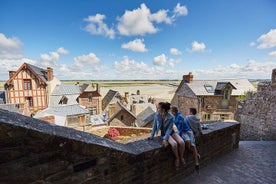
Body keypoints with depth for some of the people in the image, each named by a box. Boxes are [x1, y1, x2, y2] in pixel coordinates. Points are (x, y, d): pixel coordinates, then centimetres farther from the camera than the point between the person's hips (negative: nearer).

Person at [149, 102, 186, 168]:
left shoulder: (171, 117, -22)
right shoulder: (157, 115, -16)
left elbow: (169, 129, -21)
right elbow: (154, 126, -5)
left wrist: (165, 139, -29)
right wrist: (152, 136, -3)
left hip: (171, 132, 1)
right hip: (164, 133, 0)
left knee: (182, 142, -21)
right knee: (174, 144, -26)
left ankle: (181, 157, 7)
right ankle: (177, 158, 3)